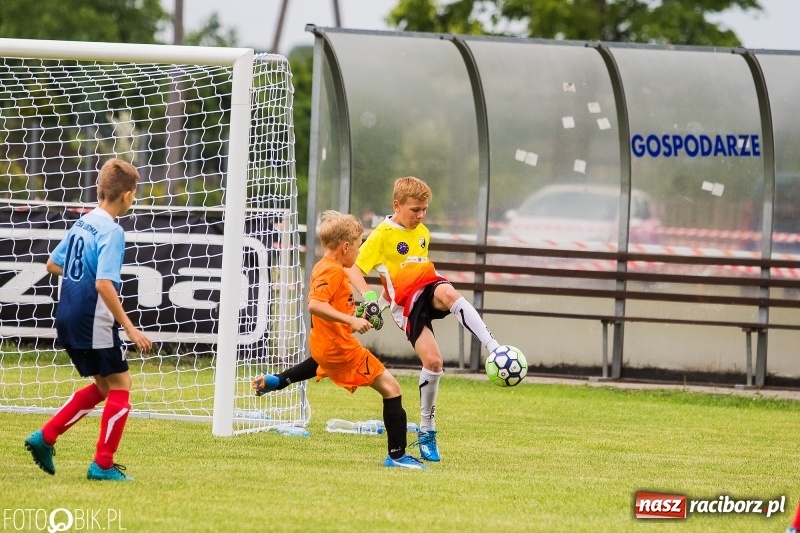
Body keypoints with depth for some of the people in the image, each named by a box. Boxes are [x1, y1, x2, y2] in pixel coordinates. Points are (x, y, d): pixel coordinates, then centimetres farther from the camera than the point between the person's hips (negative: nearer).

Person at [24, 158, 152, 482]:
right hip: (95, 322, -9)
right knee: (120, 385, 3)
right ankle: (102, 465, 3)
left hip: (69, 320, 9)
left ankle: (45, 438, 13)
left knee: (104, 386, 19)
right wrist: (129, 328, -24)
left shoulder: (82, 224, 9)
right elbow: (103, 284, -26)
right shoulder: (112, 231, -17)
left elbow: (52, 265, 19)